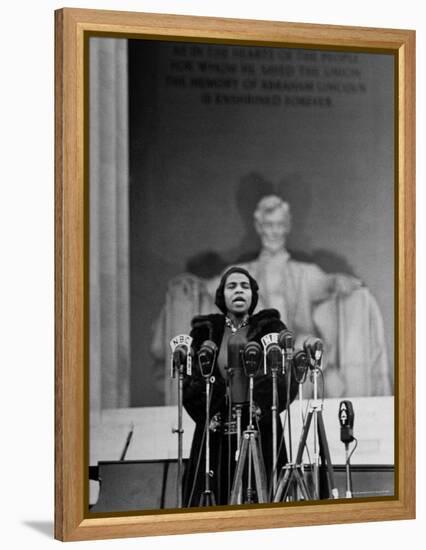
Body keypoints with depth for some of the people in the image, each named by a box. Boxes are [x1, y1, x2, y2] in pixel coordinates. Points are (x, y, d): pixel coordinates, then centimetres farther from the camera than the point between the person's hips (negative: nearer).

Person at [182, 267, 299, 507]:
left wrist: (263, 408, -12)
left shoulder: (270, 328, 9)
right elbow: (189, 381, 8)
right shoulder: (205, 331, 13)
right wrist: (207, 415, -5)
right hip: (217, 432, 1)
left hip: (260, 430, -1)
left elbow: (289, 378, 1)